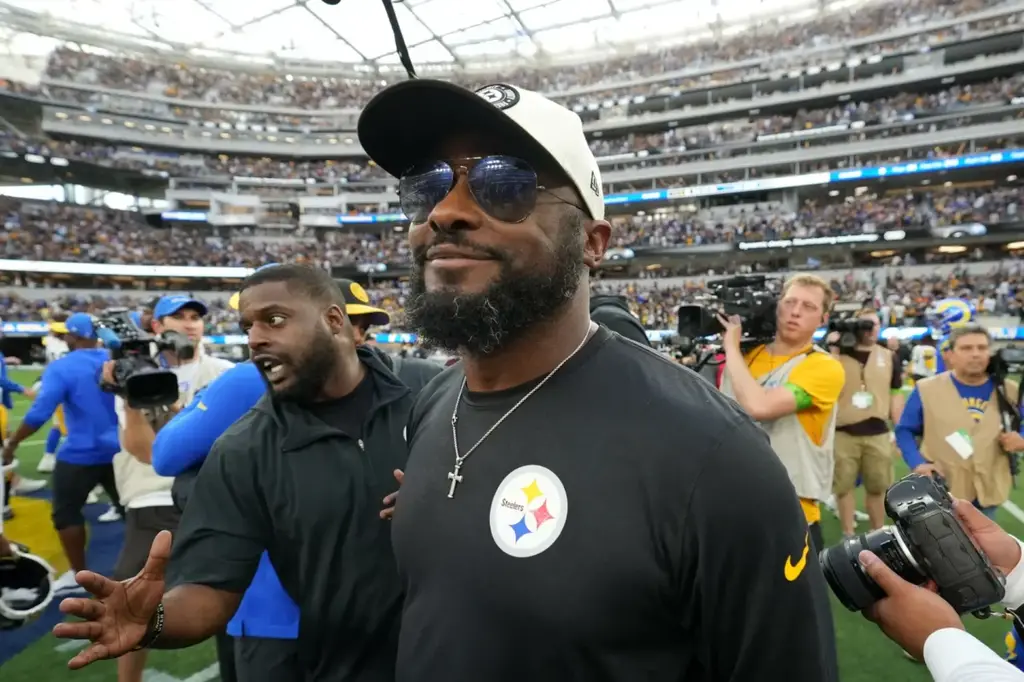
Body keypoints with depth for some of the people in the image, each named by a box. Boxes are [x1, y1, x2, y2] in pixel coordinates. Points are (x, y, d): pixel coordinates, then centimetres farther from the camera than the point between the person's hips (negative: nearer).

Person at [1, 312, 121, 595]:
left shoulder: (61, 368, -13)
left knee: (66, 513, 15)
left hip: (80, 455, -4)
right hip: (119, 450, 5)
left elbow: (39, 413, -19)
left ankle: (78, 575, 23)